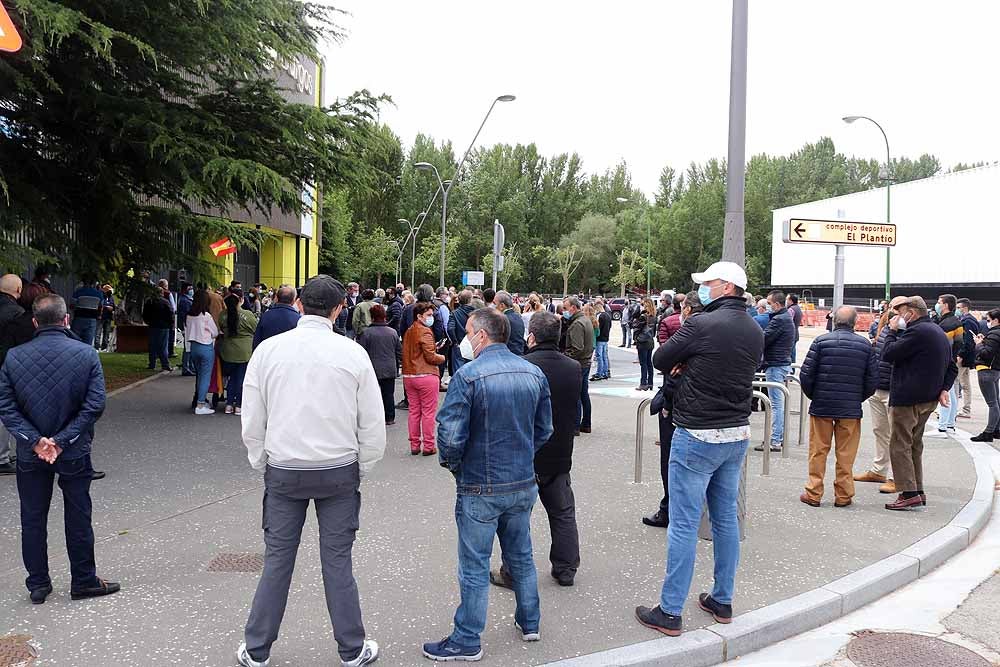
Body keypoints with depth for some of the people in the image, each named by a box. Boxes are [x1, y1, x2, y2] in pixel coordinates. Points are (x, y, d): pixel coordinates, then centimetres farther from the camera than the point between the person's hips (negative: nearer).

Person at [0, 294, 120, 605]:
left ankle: (38, 584, 25)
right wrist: (62, 440, -13)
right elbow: (95, 405, -16)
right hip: (74, 452, -2)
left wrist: (34, 440, -12)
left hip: (30, 454, 2)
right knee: (78, 518, 10)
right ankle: (84, 581, 20)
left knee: (33, 519, 15)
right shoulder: (87, 354, -12)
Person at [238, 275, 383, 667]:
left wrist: (263, 466, 14)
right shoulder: (353, 353, -8)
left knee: (277, 560, 12)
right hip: (339, 470, -1)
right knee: (337, 561, 9)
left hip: (283, 470, 1)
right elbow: (373, 426, -3)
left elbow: (252, 423, 2)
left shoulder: (268, 349, -4)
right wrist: (360, 471, 10)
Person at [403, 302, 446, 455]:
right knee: (428, 412, 2)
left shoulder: (408, 332, 11)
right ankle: (428, 446, 6)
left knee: (414, 411, 12)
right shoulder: (425, 332, -12)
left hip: (408, 376, 7)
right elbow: (431, 357, -17)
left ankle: (414, 445, 18)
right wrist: (442, 357, 3)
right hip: (426, 376, -7)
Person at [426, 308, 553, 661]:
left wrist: (453, 465, -3)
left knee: (475, 567, 7)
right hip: (524, 483, 6)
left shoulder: (468, 376, -19)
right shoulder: (534, 373, 1)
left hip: (480, 488, -6)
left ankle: (467, 641, 20)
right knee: (521, 555, 22)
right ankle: (529, 622, 37)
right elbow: (544, 429, 7)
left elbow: (451, 436, -22)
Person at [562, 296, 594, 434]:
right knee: (584, 394, 15)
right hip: (586, 362, 10)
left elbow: (577, 349, -24)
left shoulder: (577, 324, -18)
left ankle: (575, 426, -1)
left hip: (577, 364, -10)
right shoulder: (586, 319, 14)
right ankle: (586, 424, 23)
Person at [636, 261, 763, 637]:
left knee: (684, 523, -1)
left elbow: (659, 360, -6)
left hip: (697, 436, -7)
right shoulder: (755, 332, 7)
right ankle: (722, 602, 27)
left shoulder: (702, 325, -16)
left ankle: (670, 612, 6)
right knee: (726, 518, 16)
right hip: (737, 435, 7)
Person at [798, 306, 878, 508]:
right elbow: (873, 379, 2)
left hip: (821, 406, -1)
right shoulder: (865, 345, 0)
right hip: (851, 408, 1)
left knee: (818, 451, 7)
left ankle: (813, 493, 11)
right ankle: (843, 495, 14)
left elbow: (806, 374, -7)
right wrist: (858, 398, 16)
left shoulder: (821, 341, -6)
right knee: (846, 454, 9)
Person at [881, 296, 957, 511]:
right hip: (929, 399, 10)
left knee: (899, 445, -4)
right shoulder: (940, 332, 17)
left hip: (908, 398, -10)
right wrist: (944, 389, 7)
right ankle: (918, 491, 23)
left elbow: (888, 354, -17)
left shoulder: (917, 332, -17)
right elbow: (952, 367, 19)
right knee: (914, 445, 18)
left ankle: (909, 494, -6)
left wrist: (892, 331, -5)